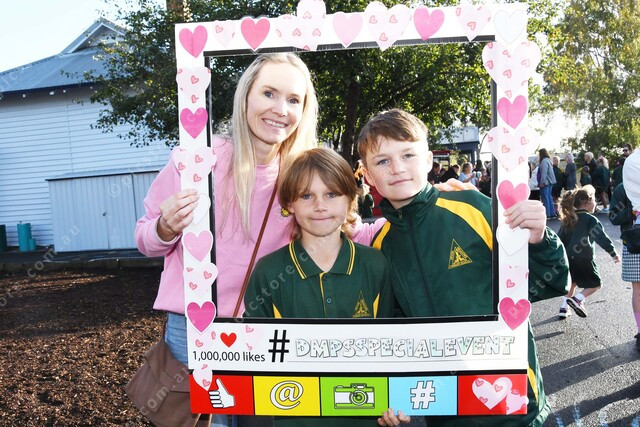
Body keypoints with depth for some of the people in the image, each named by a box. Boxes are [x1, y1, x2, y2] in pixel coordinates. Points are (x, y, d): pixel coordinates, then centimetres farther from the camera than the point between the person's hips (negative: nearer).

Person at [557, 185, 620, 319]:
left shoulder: (568, 219, 9)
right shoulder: (590, 219, -10)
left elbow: (560, 238, 14)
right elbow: (602, 238, -15)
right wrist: (614, 253, -8)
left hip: (568, 258, 6)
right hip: (584, 259, -6)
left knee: (572, 283, 25)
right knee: (596, 284, 11)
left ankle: (563, 307, 18)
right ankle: (577, 299, -11)